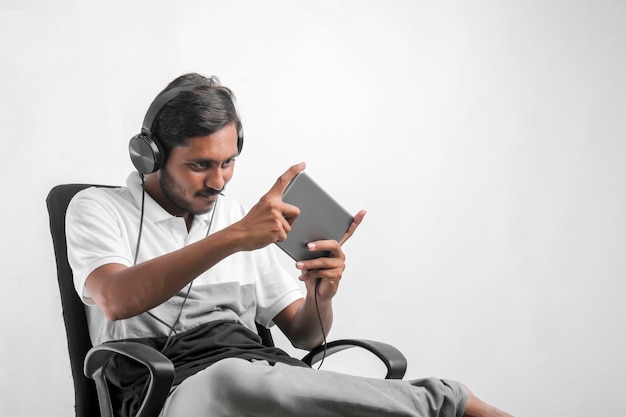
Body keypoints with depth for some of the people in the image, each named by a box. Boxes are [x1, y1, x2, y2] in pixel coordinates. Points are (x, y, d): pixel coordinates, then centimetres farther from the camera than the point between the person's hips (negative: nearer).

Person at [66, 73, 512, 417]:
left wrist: (320, 295, -5)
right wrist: (233, 238, -25)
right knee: (232, 379, -39)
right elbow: (118, 300, -16)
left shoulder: (240, 218, 20)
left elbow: (303, 334, 19)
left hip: (264, 372, 4)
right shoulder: (98, 209, 7)